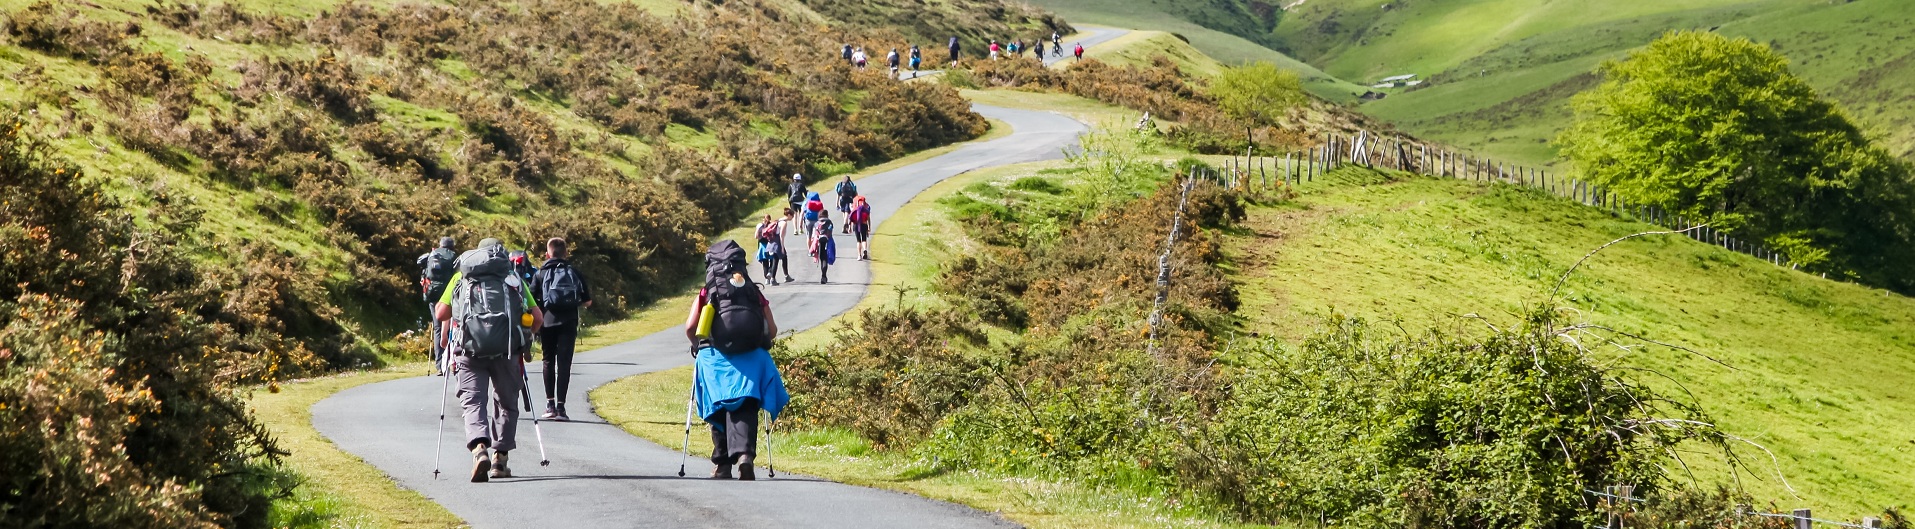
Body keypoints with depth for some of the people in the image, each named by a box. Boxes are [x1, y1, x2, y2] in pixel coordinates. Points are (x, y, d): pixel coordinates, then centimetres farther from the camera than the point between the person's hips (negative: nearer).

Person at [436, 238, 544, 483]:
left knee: (473, 399, -2)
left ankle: (479, 449, -27)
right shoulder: (513, 278, 21)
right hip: (506, 347, 1)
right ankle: (500, 457, 17)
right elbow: (538, 319, 13)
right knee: (506, 402, 17)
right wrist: (524, 335, 33)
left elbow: (441, 314, 12)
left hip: (470, 346, -1)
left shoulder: (461, 276, 21)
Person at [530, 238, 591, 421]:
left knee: (549, 361, 15)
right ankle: (560, 407, -9)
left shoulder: (540, 274, 5)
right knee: (564, 363, -1)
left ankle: (550, 405, 11)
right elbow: (587, 302, 9)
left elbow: (531, 302, -5)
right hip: (568, 323, 0)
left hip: (548, 322, 0)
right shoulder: (574, 272, 9)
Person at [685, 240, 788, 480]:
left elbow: (690, 327, 2)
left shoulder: (706, 293, 11)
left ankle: (722, 467, 11)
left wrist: (698, 345, 21)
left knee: (720, 409, 10)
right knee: (745, 410, -5)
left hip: (715, 358, 0)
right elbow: (772, 330, 10)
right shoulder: (756, 293, 15)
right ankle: (745, 454, -29)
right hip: (751, 359, 0)